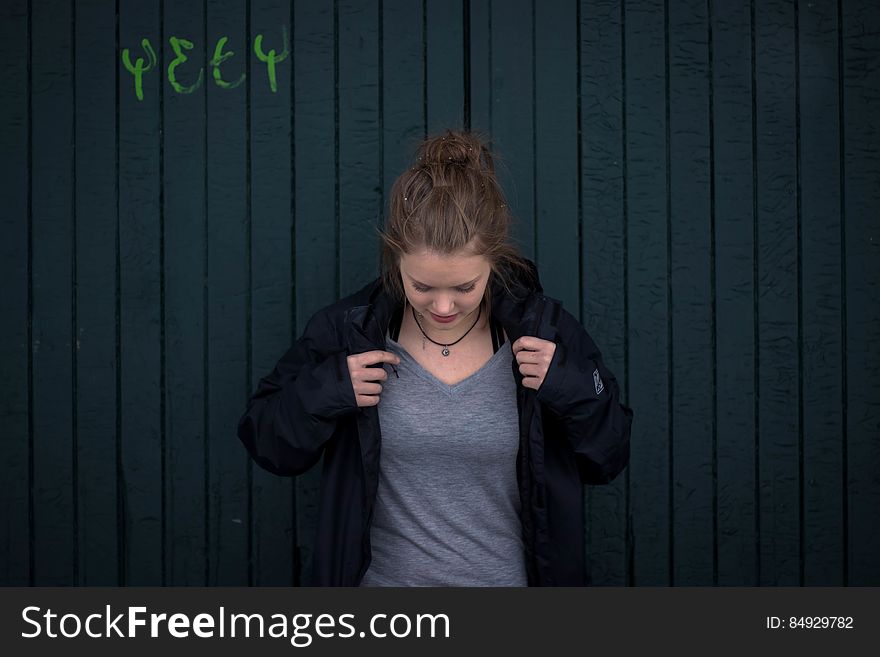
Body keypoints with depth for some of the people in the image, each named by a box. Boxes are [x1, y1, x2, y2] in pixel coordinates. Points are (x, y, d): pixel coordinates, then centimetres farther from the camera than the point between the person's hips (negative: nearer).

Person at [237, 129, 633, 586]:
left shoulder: (544, 331, -11)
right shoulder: (347, 330, -11)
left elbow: (608, 460, -2)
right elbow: (267, 446, -2)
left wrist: (574, 389, -20)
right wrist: (324, 392, -21)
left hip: (507, 577, 0)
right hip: (383, 596, 0)